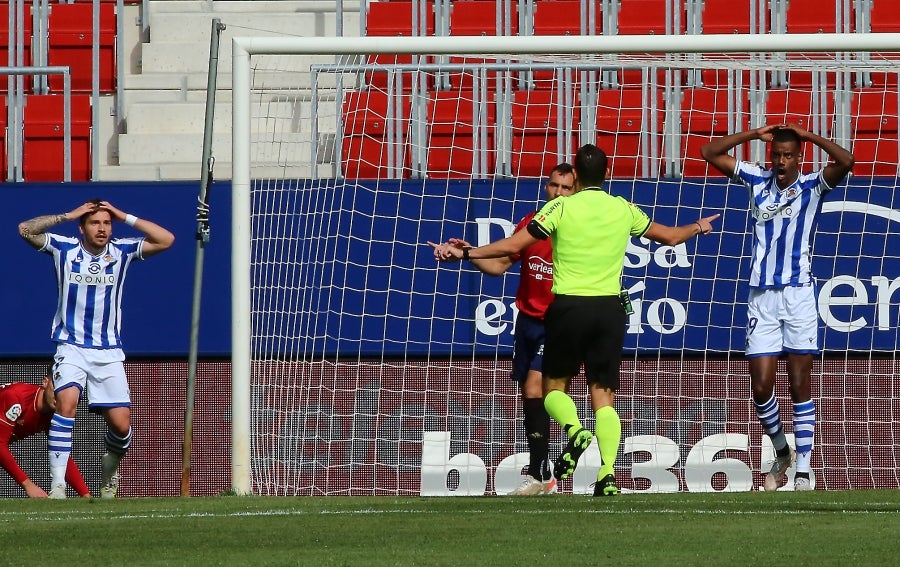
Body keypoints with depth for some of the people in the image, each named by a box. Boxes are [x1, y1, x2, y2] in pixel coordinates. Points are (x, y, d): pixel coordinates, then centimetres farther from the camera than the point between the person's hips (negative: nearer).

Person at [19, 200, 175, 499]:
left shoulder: (122, 251, 3)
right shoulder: (64, 248, 0)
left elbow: (166, 240, -5)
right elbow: (26, 229, -9)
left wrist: (125, 217, -5)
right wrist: (68, 215, -8)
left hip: (109, 352, 2)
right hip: (71, 347, -2)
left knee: (121, 425, -4)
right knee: (66, 403, -28)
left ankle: (110, 469, 31)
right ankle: (57, 483, -29)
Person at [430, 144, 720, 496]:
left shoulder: (561, 208, -5)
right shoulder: (623, 210, 6)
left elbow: (513, 245, -10)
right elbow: (670, 237, 22)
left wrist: (464, 253, -1)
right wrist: (698, 228, 43)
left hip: (568, 307, -3)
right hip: (609, 309, 3)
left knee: (554, 387, 13)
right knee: (603, 395, 4)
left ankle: (575, 431, -19)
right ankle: (607, 474, -13)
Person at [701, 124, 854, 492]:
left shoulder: (813, 186, 0)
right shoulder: (757, 181, 9)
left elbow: (845, 161, -19)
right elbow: (710, 153, 8)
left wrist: (807, 135, -10)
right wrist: (755, 133, 2)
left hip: (799, 295, -2)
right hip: (762, 296, 3)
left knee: (800, 385, -2)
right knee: (761, 387, -2)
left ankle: (803, 469, 1)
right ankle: (781, 452, 21)